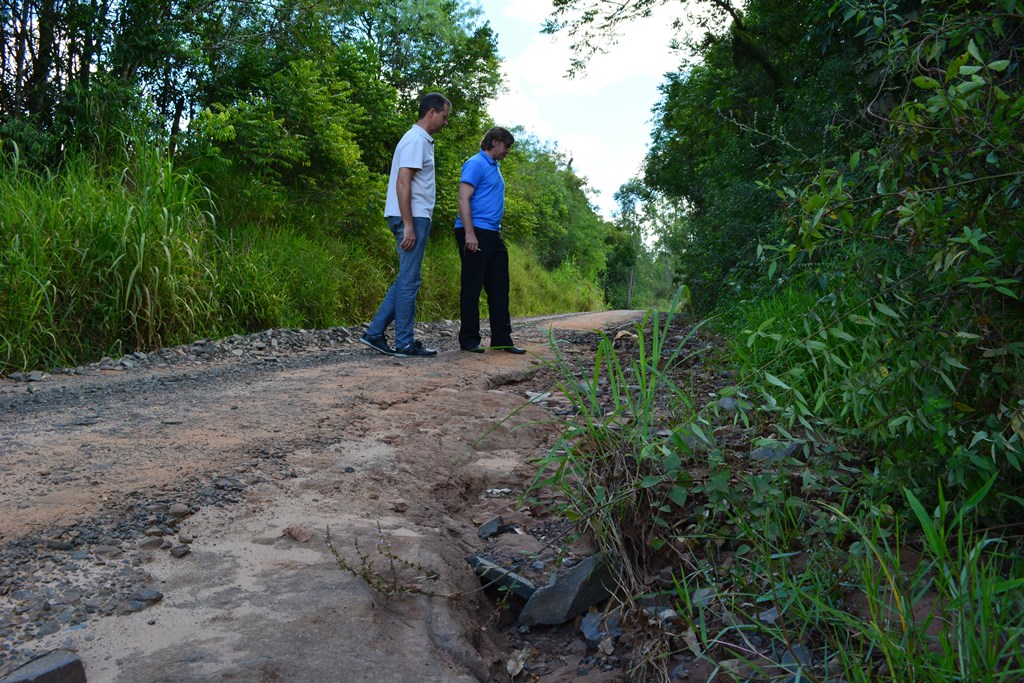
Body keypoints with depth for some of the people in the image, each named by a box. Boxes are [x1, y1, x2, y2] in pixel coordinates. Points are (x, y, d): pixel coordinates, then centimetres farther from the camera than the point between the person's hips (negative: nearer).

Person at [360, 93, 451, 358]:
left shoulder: (422, 140, 20)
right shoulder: (416, 140, -11)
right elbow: (402, 182, -19)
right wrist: (408, 225, -23)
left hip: (415, 218, 10)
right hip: (413, 218, -10)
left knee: (407, 279, 12)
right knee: (409, 280, -5)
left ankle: (375, 333, 13)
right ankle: (404, 343, 1)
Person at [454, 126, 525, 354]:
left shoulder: (495, 167, 21)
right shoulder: (476, 164, -7)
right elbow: (463, 199, -16)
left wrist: (496, 233, 17)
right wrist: (469, 233, -23)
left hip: (493, 234, 9)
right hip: (475, 233, -9)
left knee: (499, 289, 9)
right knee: (472, 288, -3)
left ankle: (502, 339, 14)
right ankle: (469, 340, 4)